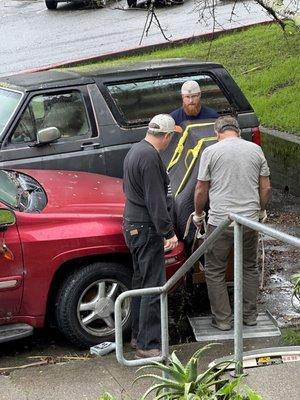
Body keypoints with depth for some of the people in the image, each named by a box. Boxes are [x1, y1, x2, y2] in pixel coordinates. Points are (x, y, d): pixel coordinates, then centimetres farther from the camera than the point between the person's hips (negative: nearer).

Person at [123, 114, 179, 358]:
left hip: (133, 225, 11)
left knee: (141, 281, 18)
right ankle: (148, 345, -5)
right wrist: (168, 232, -20)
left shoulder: (135, 151, 13)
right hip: (146, 228, -11)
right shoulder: (150, 157, -20)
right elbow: (155, 200, -23)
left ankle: (138, 336, 26)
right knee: (154, 287, -7)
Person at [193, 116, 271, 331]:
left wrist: (198, 214, 16)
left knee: (215, 272, 10)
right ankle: (250, 315, 25)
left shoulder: (211, 152, -4)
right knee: (250, 268, 20)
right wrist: (261, 210, 24)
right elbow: (266, 188, 7)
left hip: (221, 222, -3)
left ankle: (223, 319, 12)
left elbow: (201, 190, -1)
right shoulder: (255, 150, 4)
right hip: (250, 220, 3)